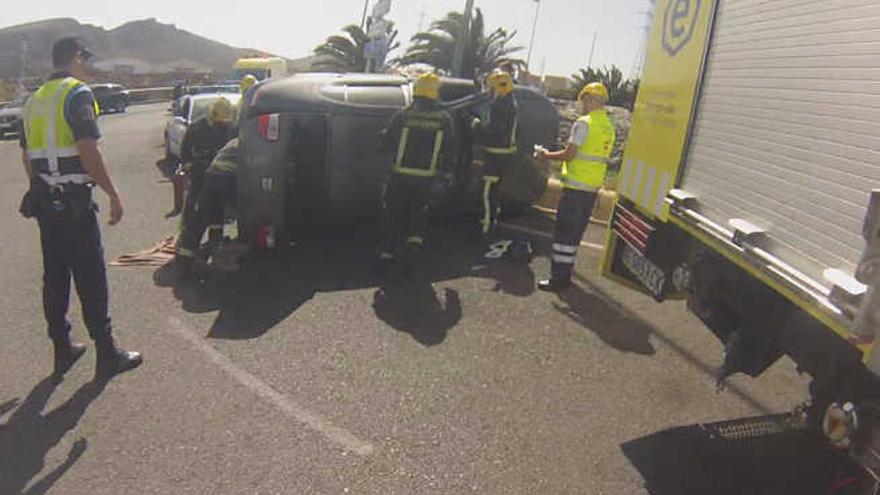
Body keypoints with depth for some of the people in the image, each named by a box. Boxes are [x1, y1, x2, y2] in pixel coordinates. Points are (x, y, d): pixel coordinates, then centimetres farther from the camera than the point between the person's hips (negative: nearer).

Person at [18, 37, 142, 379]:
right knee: (91, 280, -3)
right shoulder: (77, 93, -10)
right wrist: (113, 194, -16)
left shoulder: (34, 100, 16)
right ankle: (107, 356, 5)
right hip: (73, 200, -8)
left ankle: (63, 350, 23)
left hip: (44, 200, 8)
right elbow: (88, 150, -19)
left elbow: (26, 156, 20)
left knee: (55, 278, 13)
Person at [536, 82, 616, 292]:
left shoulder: (584, 123, -13)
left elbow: (569, 154, -15)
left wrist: (548, 155, 1)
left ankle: (558, 278, -3)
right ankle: (565, 274, 21)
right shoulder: (609, 128, 13)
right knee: (575, 232, 14)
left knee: (564, 232, -4)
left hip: (575, 186, -8)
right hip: (593, 188, 8)